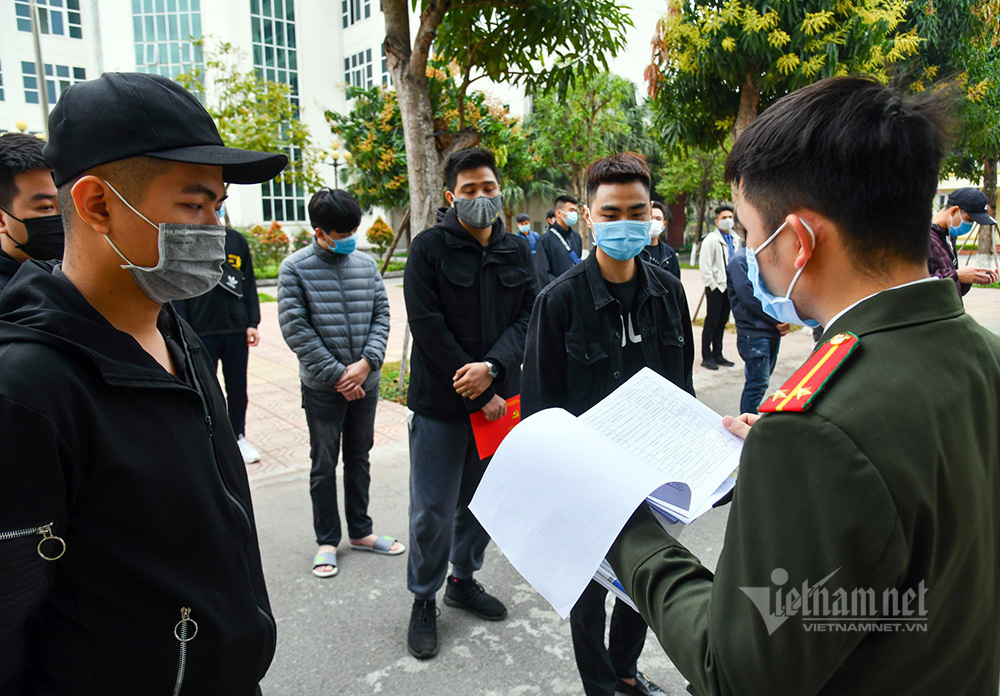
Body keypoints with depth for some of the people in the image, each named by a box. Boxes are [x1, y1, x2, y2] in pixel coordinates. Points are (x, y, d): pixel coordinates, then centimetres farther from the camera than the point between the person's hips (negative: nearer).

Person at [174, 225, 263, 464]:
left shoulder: (236, 240, 7)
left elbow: (249, 283, 9)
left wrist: (252, 323, 2)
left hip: (237, 329, 2)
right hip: (202, 332, -2)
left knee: (238, 387, 11)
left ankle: (239, 436, 27)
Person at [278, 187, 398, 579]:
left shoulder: (366, 264, 2)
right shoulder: (295, 268, -8)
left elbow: (381, 315, 4)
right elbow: (295, 329, -12)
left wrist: (367, 362, -11)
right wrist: (336, 374, -15)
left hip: (365, 382, 4)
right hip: (322, 387, -3)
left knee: (359, 458, 16)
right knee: (324, 465, 9)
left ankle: (360, 532, 32)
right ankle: (327, 540, 25)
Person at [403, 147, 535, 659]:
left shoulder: (517, 252, 7)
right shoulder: (429, 248, -8)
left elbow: (528, 317, 1)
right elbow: (428, 327, -14)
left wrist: (493, 367, -18)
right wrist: (481, 397, -14)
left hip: (497, 396, 5)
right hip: (441, 404, -4)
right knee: (432, 511, 4)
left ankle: (464, 580, 40)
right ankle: (424, 599, 27)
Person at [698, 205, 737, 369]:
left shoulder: (733, 240, 15)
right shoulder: (711, 239, -9)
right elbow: (704, 265, -13)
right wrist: (713, 285, -15)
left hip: (728, 287, 7)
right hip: (716, 288, -7)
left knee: (722, 322, 12)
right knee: (711, 322, -3)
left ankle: (717, 355, 21)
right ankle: (706, 357, 4)